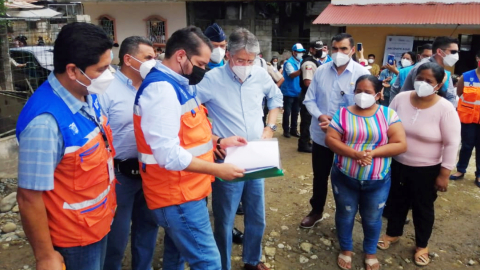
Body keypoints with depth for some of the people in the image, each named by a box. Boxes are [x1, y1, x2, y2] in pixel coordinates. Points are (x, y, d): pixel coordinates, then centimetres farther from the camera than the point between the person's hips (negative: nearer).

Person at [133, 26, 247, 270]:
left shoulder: (175, 84, 10)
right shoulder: (161, 88, -22)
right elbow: (169, 155, -28)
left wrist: (219, 141, 9)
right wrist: (217, 169, -20)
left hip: (182, 191, 10)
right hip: (178, 196, -10)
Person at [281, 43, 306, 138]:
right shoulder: (289, 62, -12)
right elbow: (292, 75, -26)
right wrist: (302, 69, -37)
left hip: (298, 92, 6)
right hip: (289, 92, -6)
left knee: (295, 112, 13)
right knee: (287, 112, 3)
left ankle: (293, 130, 24)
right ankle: (286, 130, 13)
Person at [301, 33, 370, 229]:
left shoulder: (362, 74, -11)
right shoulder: (321, 70, 0)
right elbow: (309, 100, 2)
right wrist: (320, 116, -16)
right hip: (320, 134, 3)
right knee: (319, 176, 19)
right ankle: (316, 211, 41)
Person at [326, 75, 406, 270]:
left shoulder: (388, 114, -5)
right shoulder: (343, 113, -4)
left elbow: (401, 144, -10)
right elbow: (330, 139, -11)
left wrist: (372, 153, -22)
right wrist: (355, 153, -24)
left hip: (378, 182, 0)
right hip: (344, 178, 0)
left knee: (372, 218, 17)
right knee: (345, 215, 16)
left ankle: (370, 252, 42)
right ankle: (346, 249, 40)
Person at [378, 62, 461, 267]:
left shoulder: (445, 109, -17)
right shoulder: (401, 98, -8)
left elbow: (452, 144, -13)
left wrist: (444, 174, -12)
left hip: (427, 170, -3)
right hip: (397, 164, 3)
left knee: (423, 208, 15)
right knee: (396, 201, 20)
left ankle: (422, 245, 38)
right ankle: (393, 233, 45)